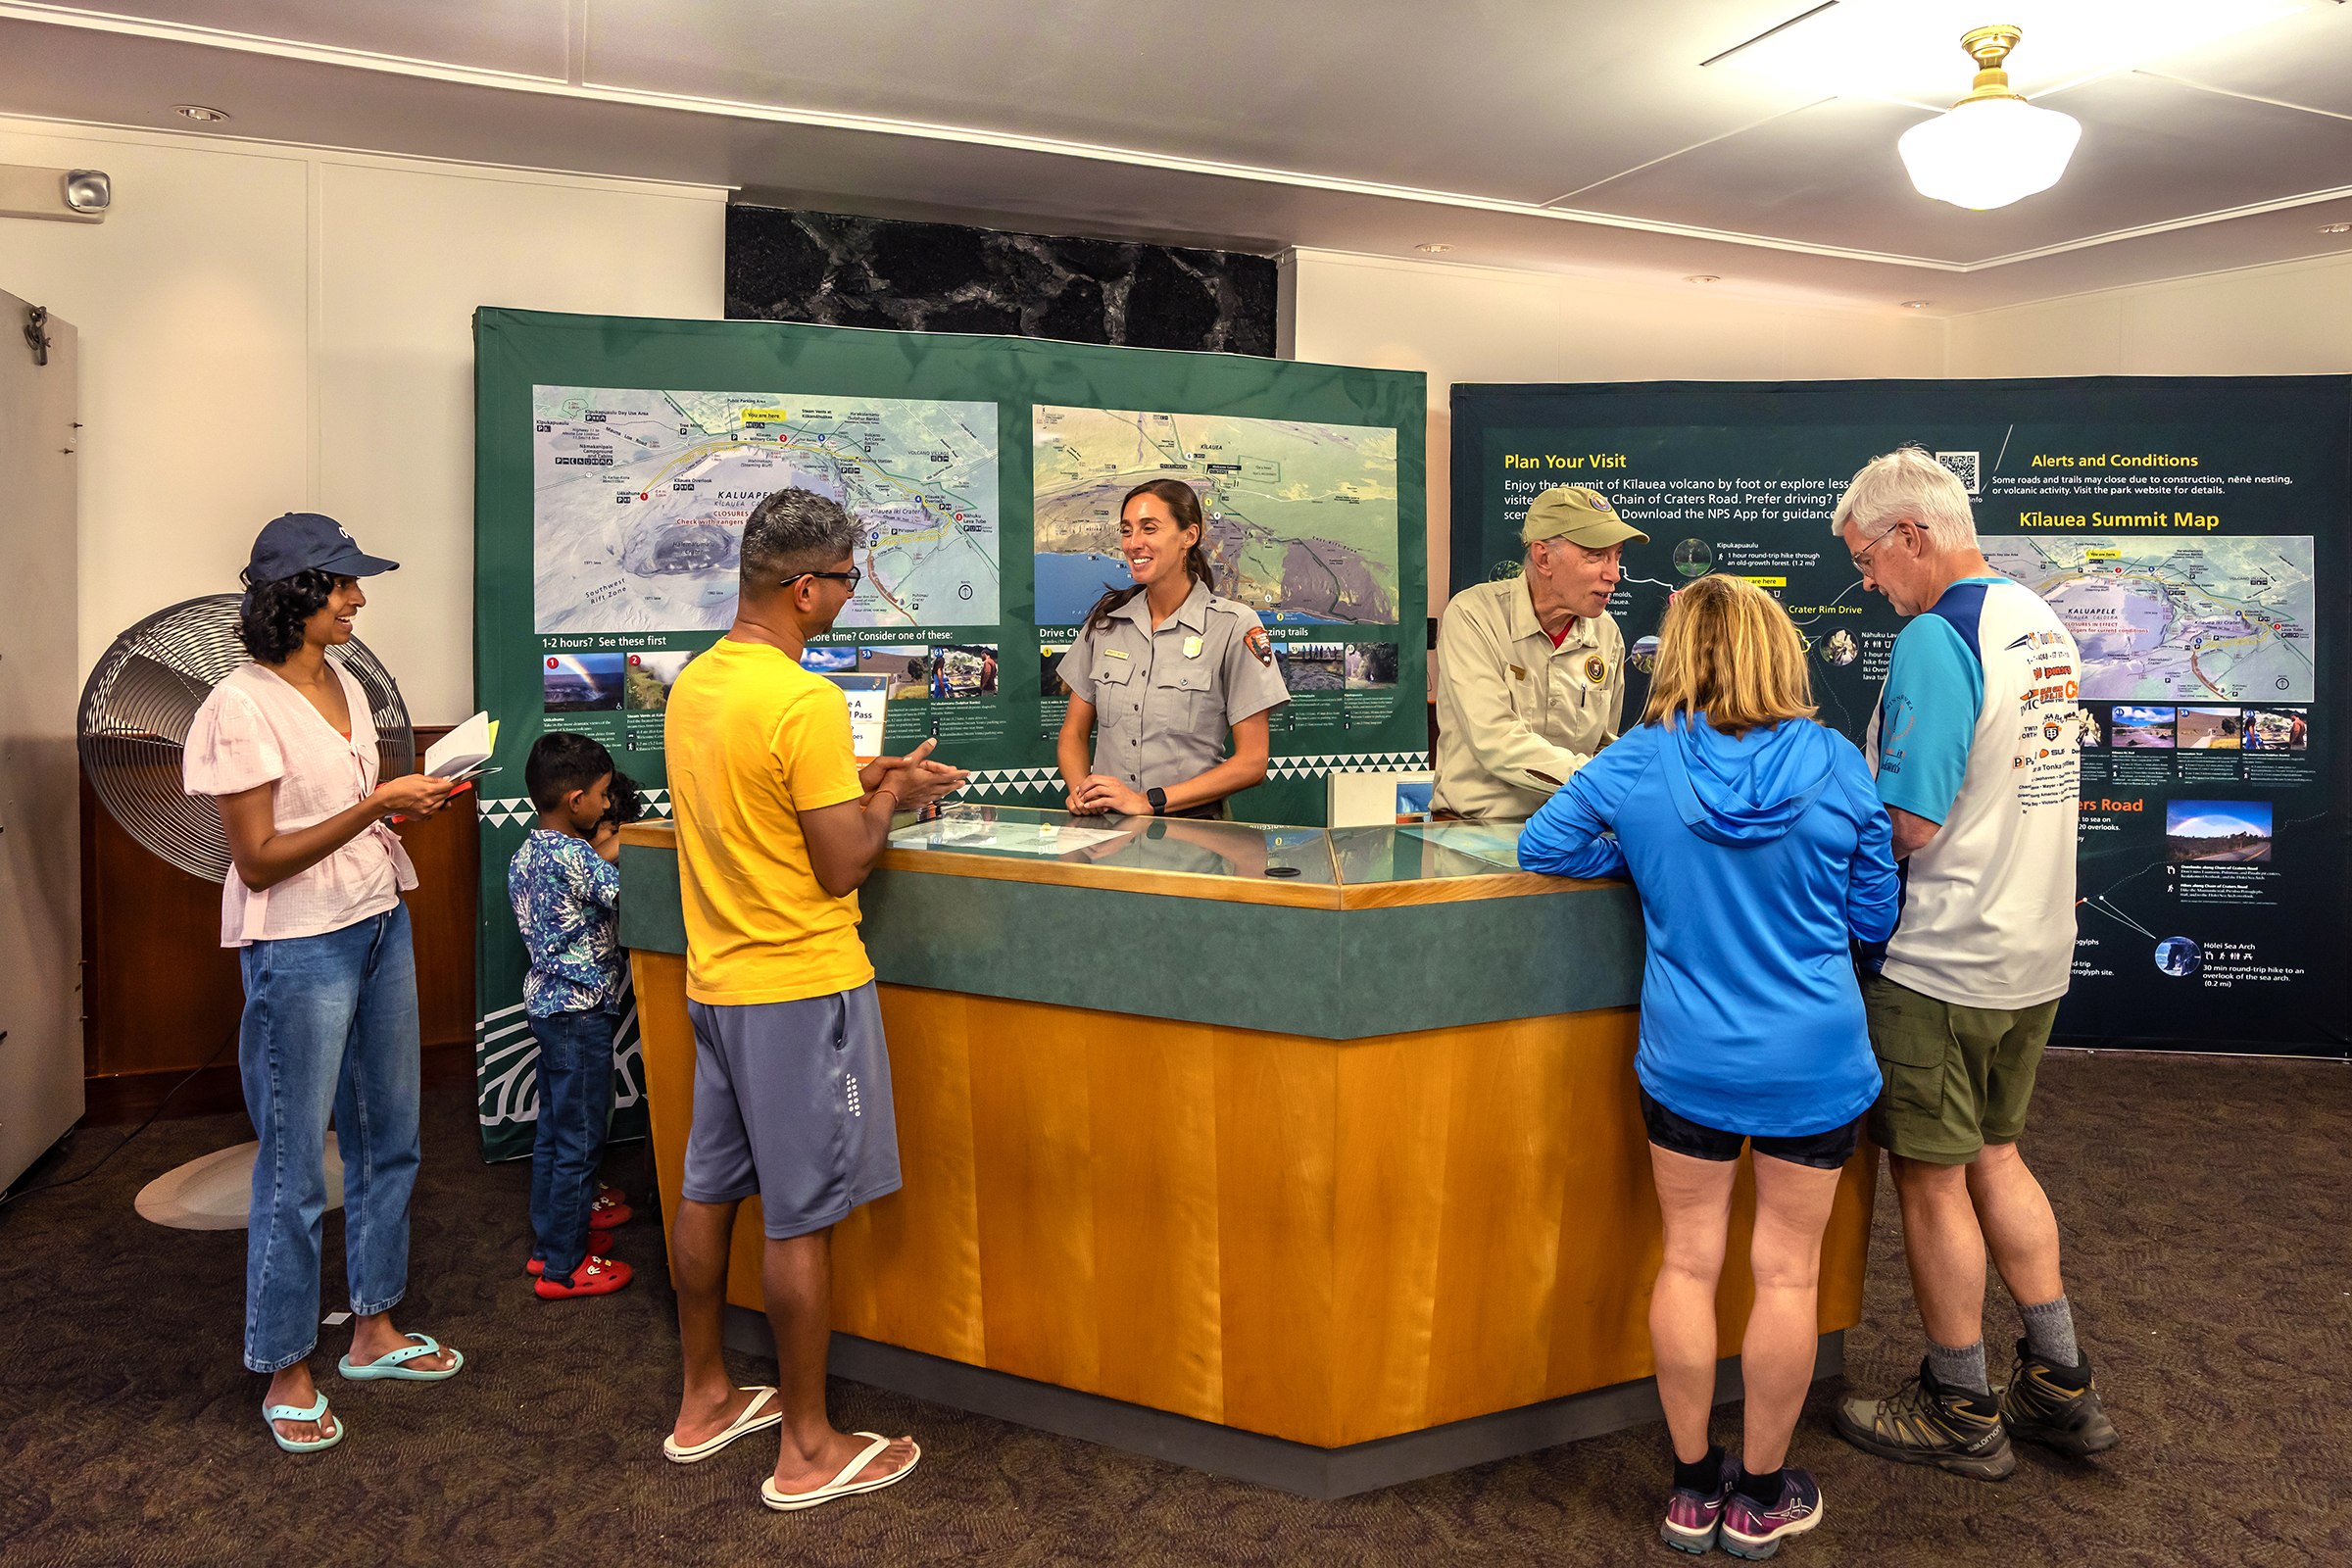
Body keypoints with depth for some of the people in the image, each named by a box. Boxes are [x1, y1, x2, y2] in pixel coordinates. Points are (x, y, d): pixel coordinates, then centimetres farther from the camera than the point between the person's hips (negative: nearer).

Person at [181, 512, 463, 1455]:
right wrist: (376, 803, -19)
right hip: (299, 948, -8)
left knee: (388, 1139, 15)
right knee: (295, 1170, 3)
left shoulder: (344, 686, 9)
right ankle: (286, 1372, 19)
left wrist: (413, 802, 1)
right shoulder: (244, 708, -15)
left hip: (380, 925, 8)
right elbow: (259, 859, -16)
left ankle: (374, 1332, 31)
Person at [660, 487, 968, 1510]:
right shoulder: (807, 704, -21)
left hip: (716, 979, 9)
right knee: (801, 1217, 2)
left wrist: (862, 776, 14)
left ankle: (704, 1402, 34)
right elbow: (841, 868, -18)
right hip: (801, 988, -9)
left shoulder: (694, 684, 6)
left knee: (709, 1190, 17)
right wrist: (889, 799, -1)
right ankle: (808, 1449, 15)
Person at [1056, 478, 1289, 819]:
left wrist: (1148, 801, -13)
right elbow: (1073, 734, 17)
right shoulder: (1106, 619, 12)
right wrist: (1081, 791, -6)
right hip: (1106, 824, 3)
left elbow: (1252, 763, -4)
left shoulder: (1233, 626, -1)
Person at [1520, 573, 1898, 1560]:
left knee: (1689, 1262, 13)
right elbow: (1873, 916, 1)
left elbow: (1539, 849, 3)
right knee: (1787, 1272, 11)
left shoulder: (1635, 766, -9)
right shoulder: (1834, 766, -9)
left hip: (1687, 1061, 1)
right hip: (1814, 1065, 0)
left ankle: (1694, 1489, 26)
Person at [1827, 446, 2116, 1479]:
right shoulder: (2044, 626, 8)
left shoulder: (1935, 639, -21)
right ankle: (2059, 1386, 29)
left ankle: (1959, 1413, 21)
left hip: (1940, 965, -9)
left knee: (1932, 1180, 7)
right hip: (2035, 951, 9)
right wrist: (1857, 792, 11)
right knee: (1992, 1156, 21)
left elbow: (1911, 826, -24)